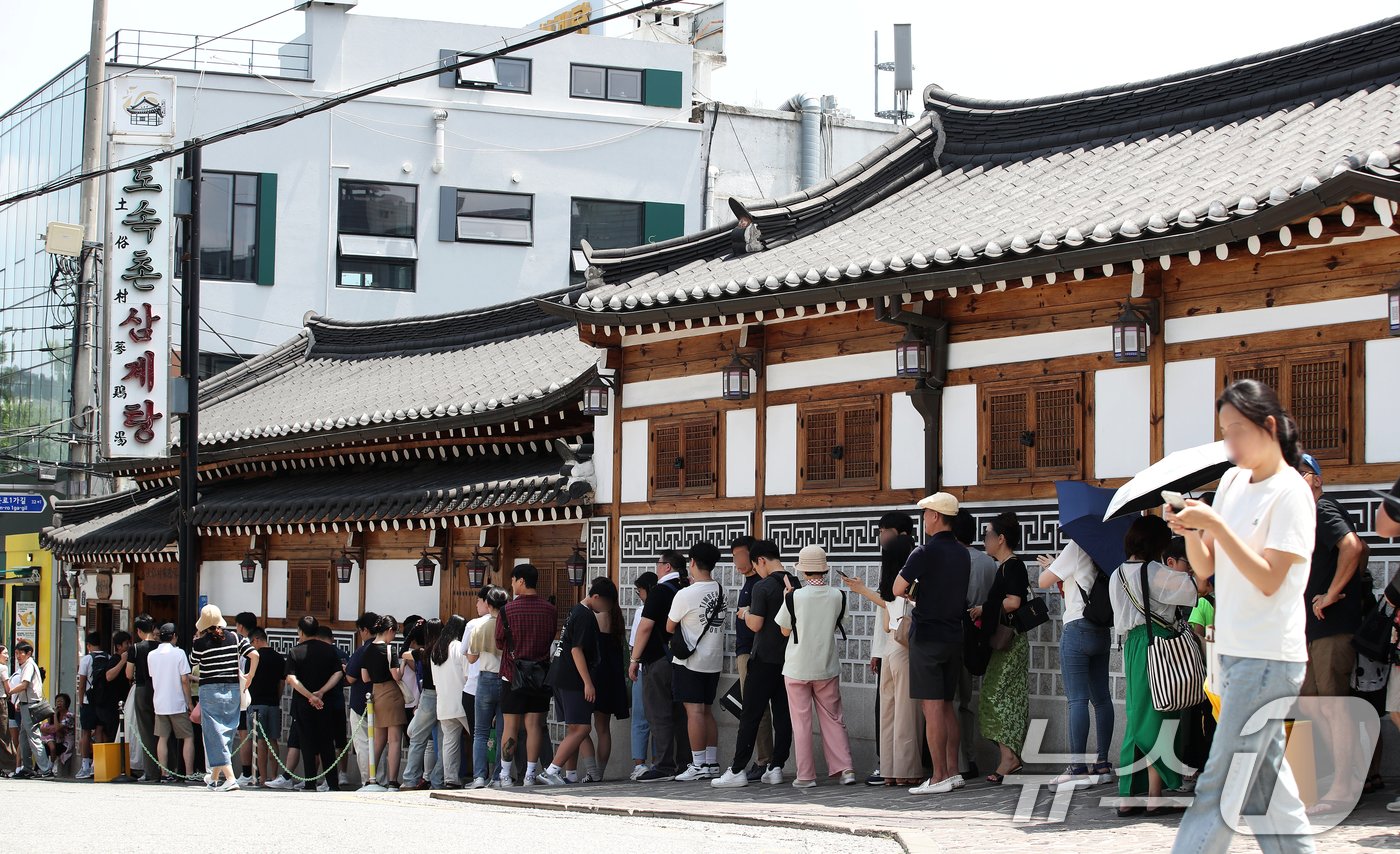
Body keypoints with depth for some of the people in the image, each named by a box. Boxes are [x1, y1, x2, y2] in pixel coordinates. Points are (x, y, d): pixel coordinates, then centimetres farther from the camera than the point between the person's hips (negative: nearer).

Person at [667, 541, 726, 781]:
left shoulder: (685, 595, -16)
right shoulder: (720, 590, 2)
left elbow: (669, 627, -4)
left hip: (690, 661, -6)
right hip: (714, 660, 6)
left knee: (694, 710, -6)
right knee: (707, 711, 13)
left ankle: (699, 764, -8)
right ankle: (712, 762, 12)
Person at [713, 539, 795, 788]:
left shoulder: (762, 587, -13)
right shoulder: (797, 585, 6)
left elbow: (756, 625, -16)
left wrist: (746, 614, 5)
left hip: (765, 660, -6)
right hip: (789, 659, 6)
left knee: (751, 716, -3)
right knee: (783, 715, 7)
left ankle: (738, 770, -3)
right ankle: (776, 767, 7)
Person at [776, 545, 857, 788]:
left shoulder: (794, 597, -15)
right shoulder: (837, 596, -6)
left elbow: (785, 631, -2)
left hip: (797, 669, -3)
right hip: (827, 668, 3)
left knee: (802, 722, 4)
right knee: (833, 719, 12)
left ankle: (806, 775, 5)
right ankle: (845, 768, 4)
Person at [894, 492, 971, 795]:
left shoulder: (925, 552, -13)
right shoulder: (962, 554, 11)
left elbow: (898, 589, -12)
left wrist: (911, 591, 8)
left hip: (927, 637, -7)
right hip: (954, 636, 7)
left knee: (932, 707, -6)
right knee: (947, 705, 13)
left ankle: (939, 777, -7)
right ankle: (952, 771, 13)